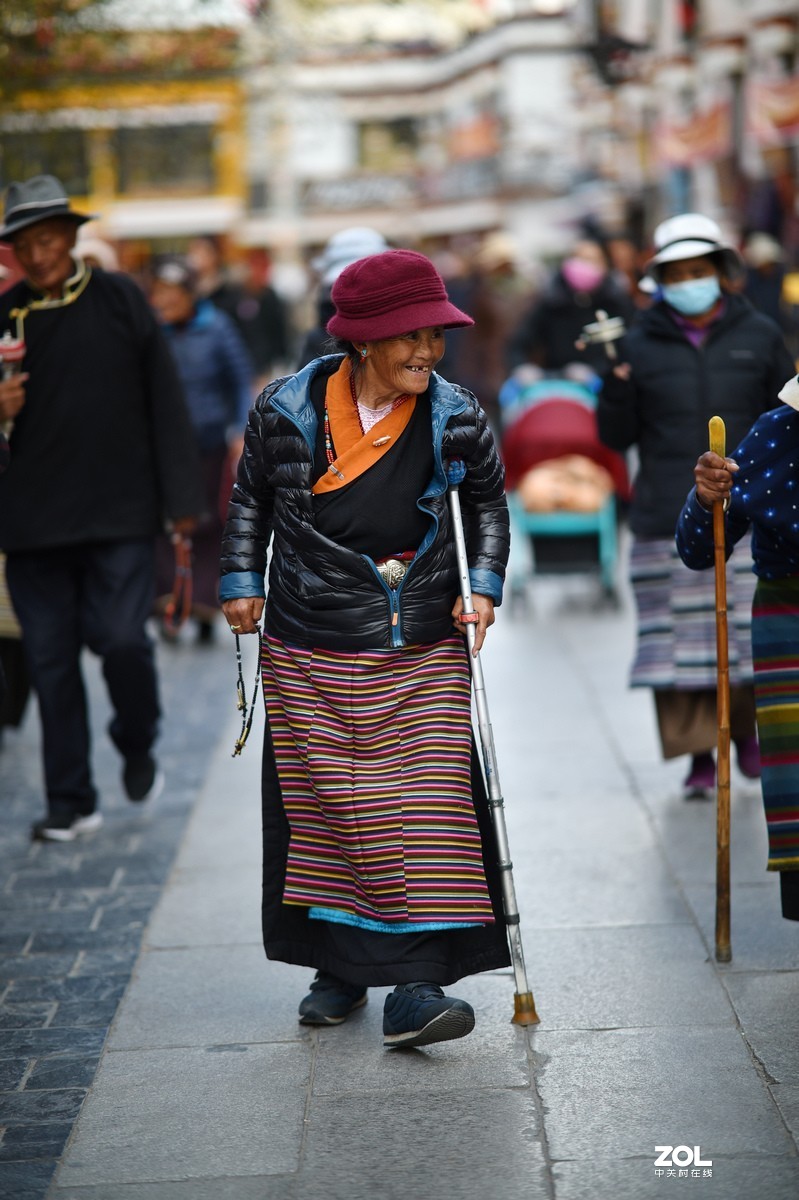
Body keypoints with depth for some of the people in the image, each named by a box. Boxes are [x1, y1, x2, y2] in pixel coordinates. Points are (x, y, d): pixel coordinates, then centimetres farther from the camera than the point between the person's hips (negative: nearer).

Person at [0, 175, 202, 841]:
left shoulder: (119, 300, 2)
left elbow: (163, 399, 2)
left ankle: (137, 749, 21)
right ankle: (71, 801, 14)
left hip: (119, 511, -2)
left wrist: (181, 497, -2)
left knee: (122, 639, -9)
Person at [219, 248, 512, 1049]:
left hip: (422, 654, 0)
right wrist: (241, 580, 4)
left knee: (422, 806, -9)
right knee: (320, 804, 8)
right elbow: (251, 495, 11)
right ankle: (339, 966, 24)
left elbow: (488, 500, 13)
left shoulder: (454, 418, -3)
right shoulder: (288, 411, -5)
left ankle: (414, 984, -9)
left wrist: (484, 582, 1)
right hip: (309, 653, 1)